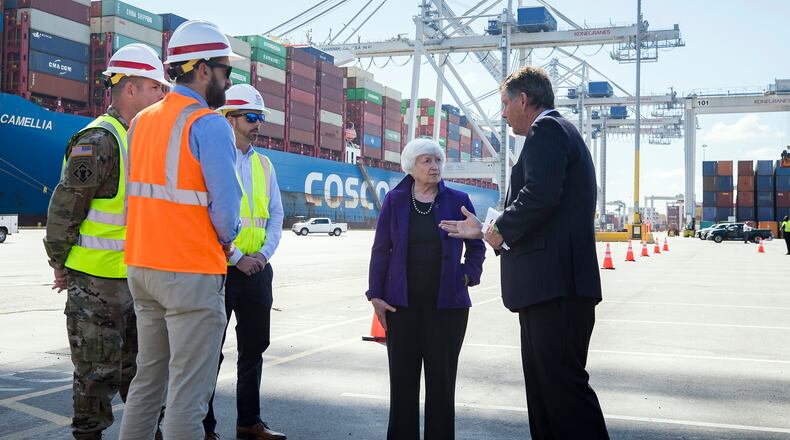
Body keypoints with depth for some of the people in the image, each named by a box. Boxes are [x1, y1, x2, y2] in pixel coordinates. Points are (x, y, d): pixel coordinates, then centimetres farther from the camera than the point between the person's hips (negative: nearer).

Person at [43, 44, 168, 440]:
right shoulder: (98, 142, -17)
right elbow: (63, 210, -16)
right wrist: (61, 267, -8)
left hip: (135, 277, 9)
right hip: (96, 282, -8)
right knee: (98, 374, 2)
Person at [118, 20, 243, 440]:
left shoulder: (142, 120, 11)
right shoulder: (209, 124, -14)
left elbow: (138, 193, 11)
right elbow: (226, 206, -17)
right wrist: (225, 241, 3)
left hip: (142, 267, 8)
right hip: (192, 273, -8)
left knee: (147, 381, 19)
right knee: (187, 394, 0)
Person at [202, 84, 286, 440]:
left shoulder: (264, 164, 13)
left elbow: (275, 214, 13)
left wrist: (265, 253, -2)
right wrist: (236, 258, -14)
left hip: (257, 268, 6)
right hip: (220, 267, -6)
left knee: (254, 346, 12)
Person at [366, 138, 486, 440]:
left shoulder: (458, 200, 2)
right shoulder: (395, 200, 1)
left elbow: (476, 246, 13)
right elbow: (381, 250, 2)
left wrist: (468, 276, 0)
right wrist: (376, 295, -2)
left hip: (447, 303, 0)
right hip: (403, 303, 0)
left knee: (442, 380, 5)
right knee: (403, 378, 6)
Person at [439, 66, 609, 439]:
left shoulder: (547, 128, -7)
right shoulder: (558, 132, 25)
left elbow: (540, 195, -23)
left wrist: (501, 229, -6)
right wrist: (483, 232, 30)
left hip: (554, 284, -11)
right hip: (548, 286, 11)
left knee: (563, 385, -10)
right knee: (543, 385, 15)